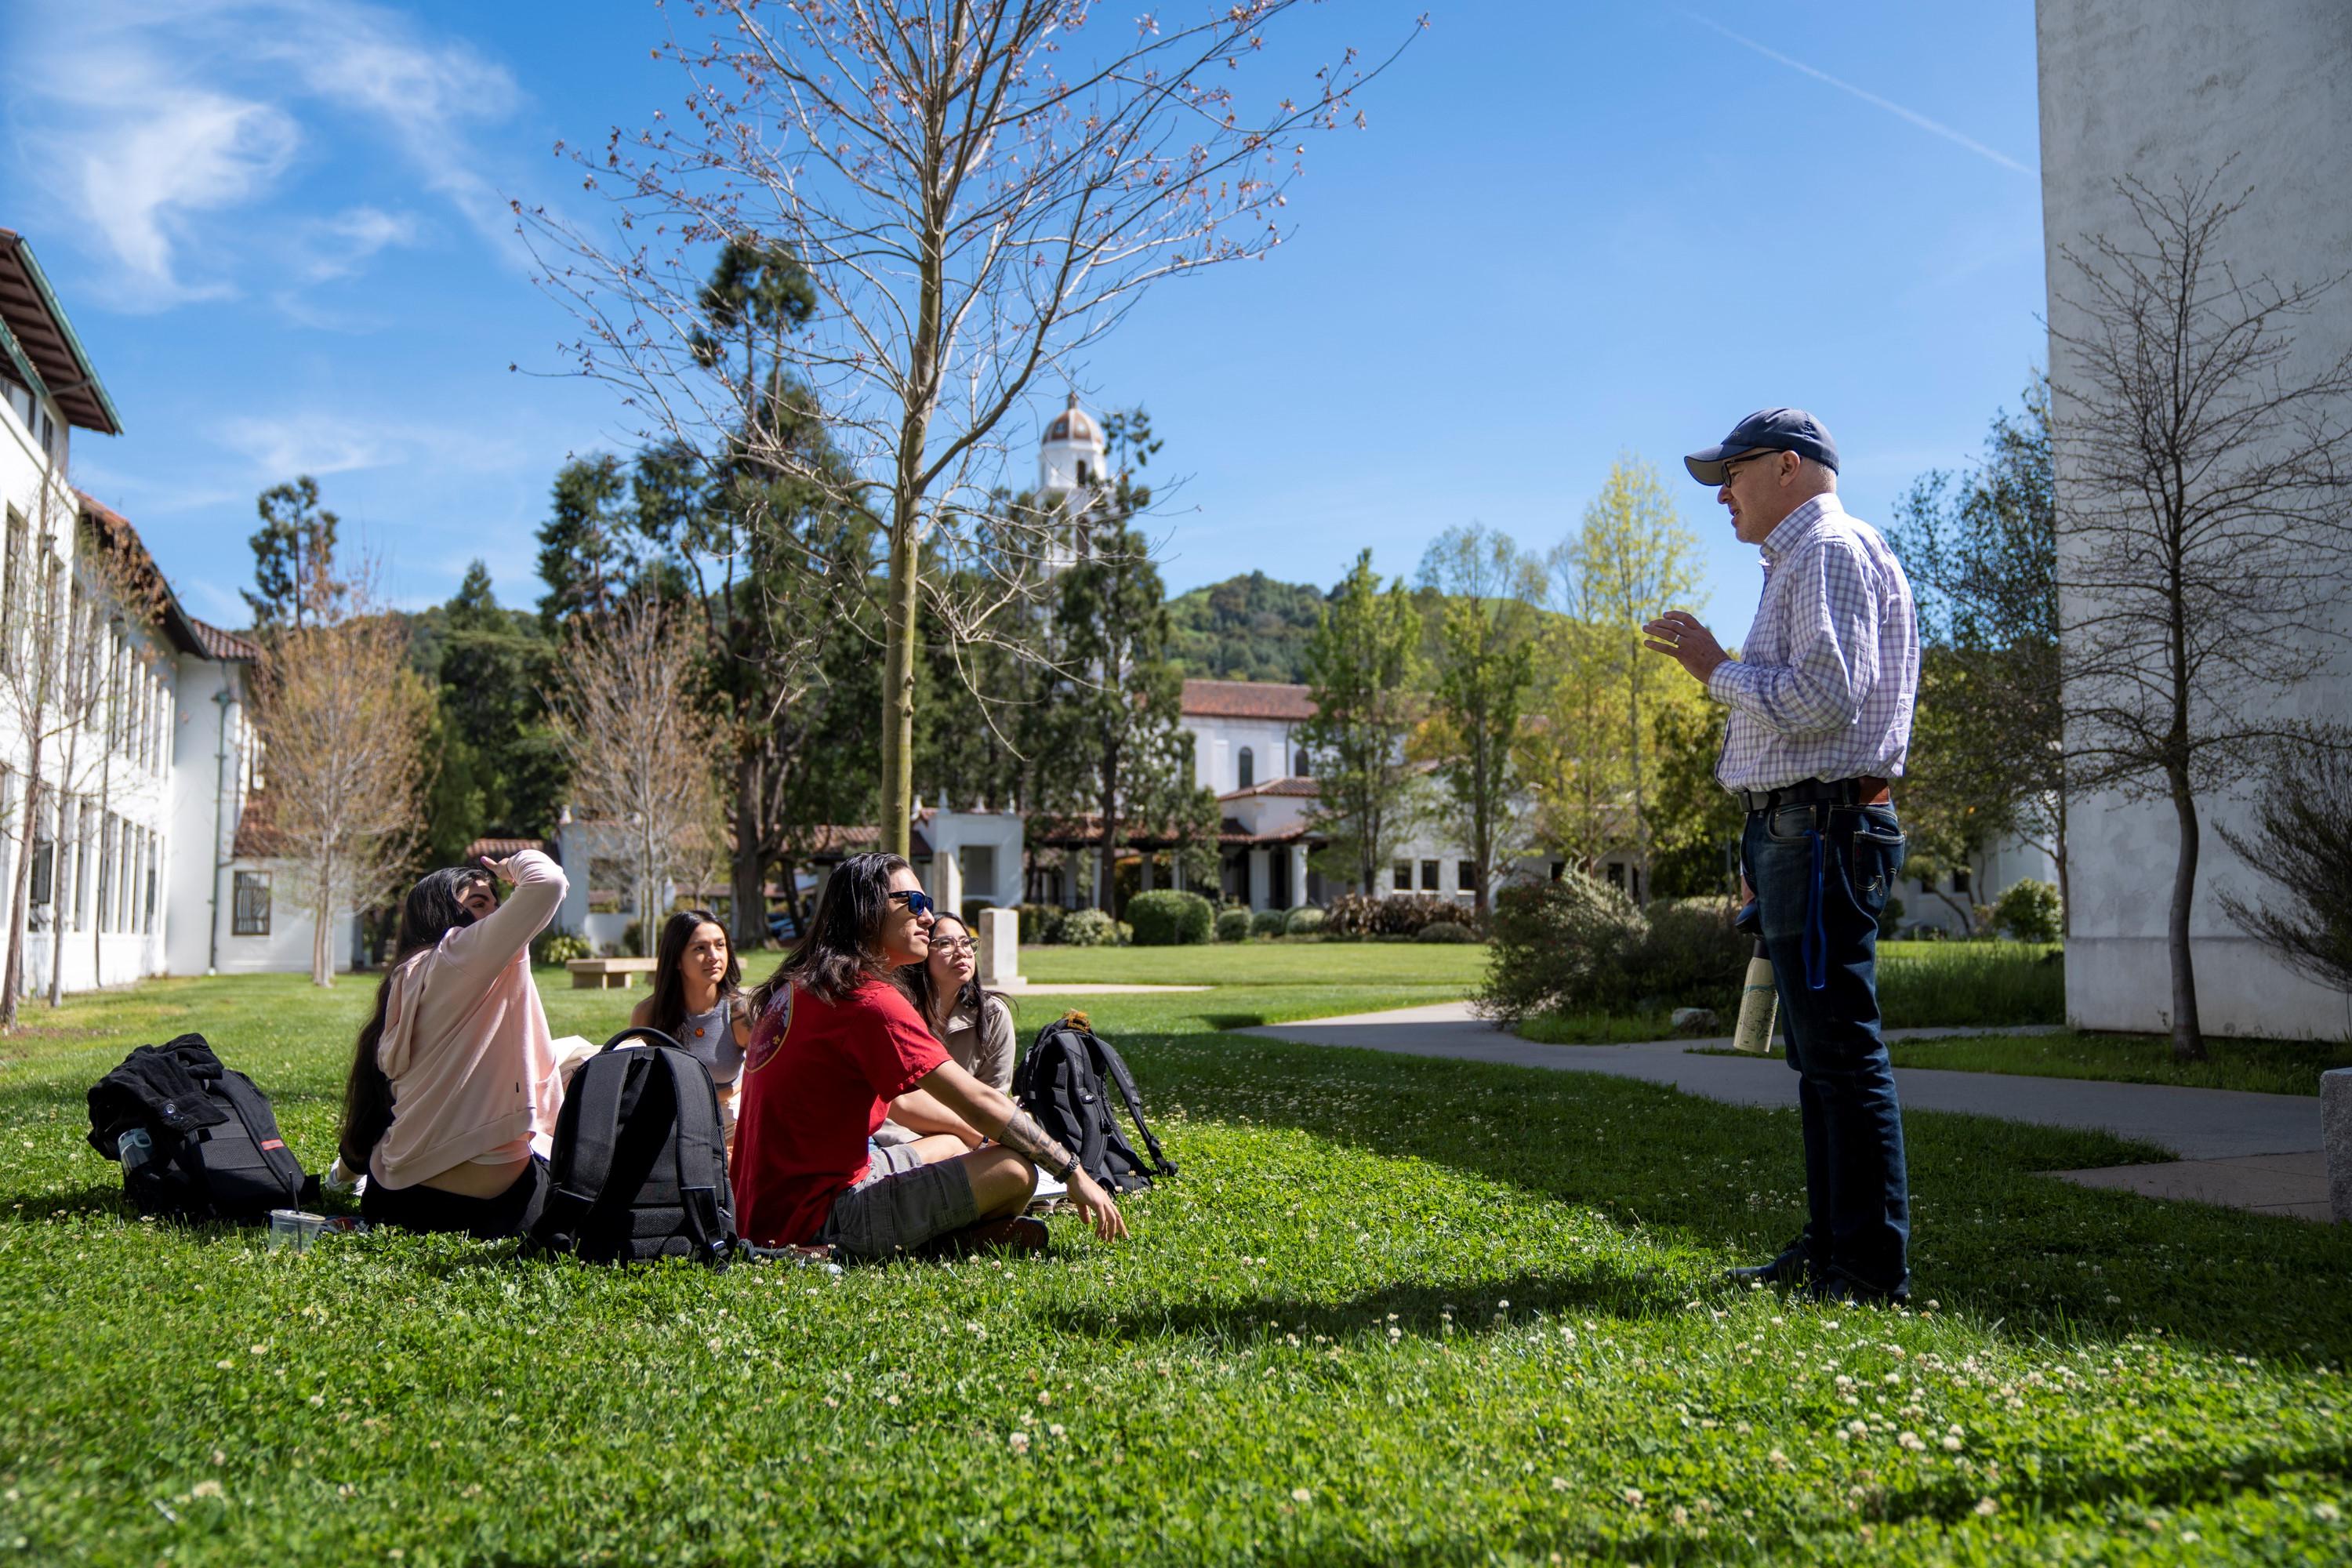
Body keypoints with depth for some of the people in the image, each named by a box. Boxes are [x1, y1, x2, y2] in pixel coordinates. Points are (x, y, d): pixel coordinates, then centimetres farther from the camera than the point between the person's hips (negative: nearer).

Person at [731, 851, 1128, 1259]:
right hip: (816, 1221, -10)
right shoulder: (869, 1000, -17)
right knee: (1014, 1170, -15)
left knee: (950, 1147, 27)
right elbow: (977, 1100, -17)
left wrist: (984, 1135, 19)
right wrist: (1073, 1172, -9)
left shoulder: (796, 986, 13)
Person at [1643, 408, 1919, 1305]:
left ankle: (1872, 1272, -6)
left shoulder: (1832, 550, -8)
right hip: (1798, 828, 11)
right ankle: (1827, 1250, 19)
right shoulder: (1800, 561, 25)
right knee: (1819, 1052, 12)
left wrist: (1716, 669, -8)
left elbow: (1826, 696, -21)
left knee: (1842, 1049, -10)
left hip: (1825, 827, -11)